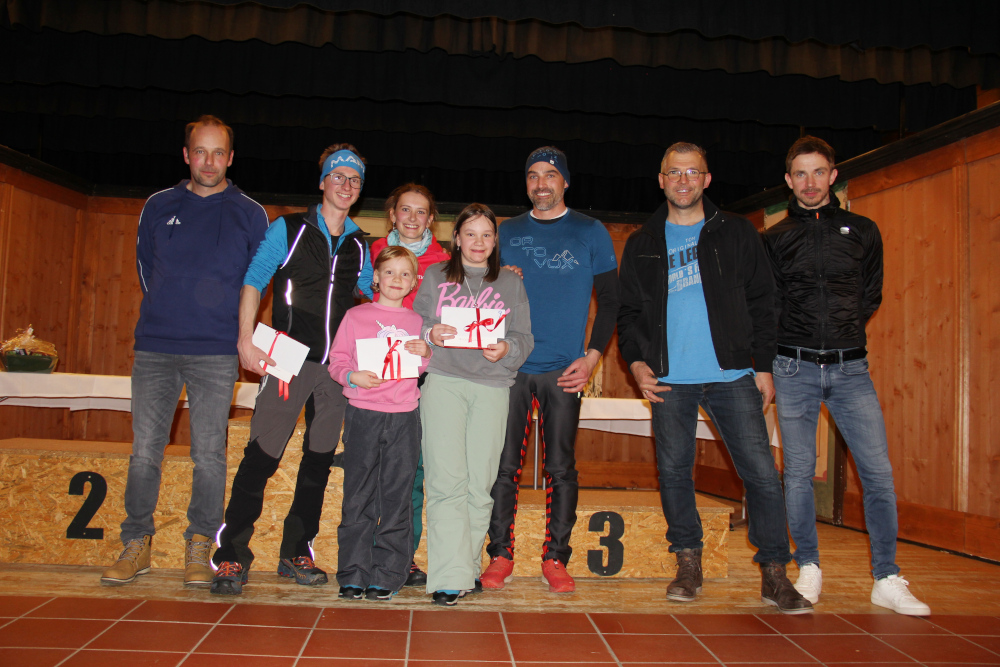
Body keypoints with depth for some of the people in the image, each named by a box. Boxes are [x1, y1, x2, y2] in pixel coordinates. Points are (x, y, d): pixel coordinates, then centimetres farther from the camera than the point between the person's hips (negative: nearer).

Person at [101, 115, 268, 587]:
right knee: (145, 450, 3)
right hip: (154, 349, 2)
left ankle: (199, 547, 12)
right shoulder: (158, 206, 11)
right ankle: (137, 544, 15)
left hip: (216, 353, -2)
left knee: (209, 454, -1)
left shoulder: (250, 213, 5)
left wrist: (234, 328, 6)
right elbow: (144, 266, 21)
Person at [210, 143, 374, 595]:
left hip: (338, 366, 4)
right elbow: (253, 281, 0)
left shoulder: (359, 246, 14)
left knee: (319, 459, 8)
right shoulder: (289, 229, 4)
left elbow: (376, 296, 20)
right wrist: (246, 339, -11)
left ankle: (295, 553, 19)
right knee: (262, 455, -8)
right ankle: (232, 557, 2)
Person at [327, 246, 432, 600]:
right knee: (358, 497, 1)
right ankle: (353, 574, 11)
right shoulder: (355, 316, 9)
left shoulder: (418, 323, 14)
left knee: (396, 497, 2)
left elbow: (425, 370, 16)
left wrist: (426, 354, -5)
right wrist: (352, 376, -13)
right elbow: (336, 359, 6)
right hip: (363, 414, -1)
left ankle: (387, 575, 10)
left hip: (404, 417, 1)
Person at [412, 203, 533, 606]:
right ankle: (450, 577, -11)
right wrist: (430, 334, -10)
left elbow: (525, 338, 11)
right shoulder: (434, 277, 17)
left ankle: (469, 567, 12)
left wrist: (507, 349, -10)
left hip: (492, 385, 1)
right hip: (443, 380, -1)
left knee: (480, 484, -1)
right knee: (447, 480, -11)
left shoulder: (511, 283, 18)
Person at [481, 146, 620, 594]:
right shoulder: (507, 233, 12)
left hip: (565, 371, -1)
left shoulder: (591, 233, 7)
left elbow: (610, 300, 6)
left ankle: (555, 560, 12)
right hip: (510, 367, 2)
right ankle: (500, 556, 12)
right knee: (505, 465, 1)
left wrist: (592, 356, -4)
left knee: (561, 469, 2)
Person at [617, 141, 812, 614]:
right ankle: (688, 565, 19)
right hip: (670, 380, 2)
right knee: (673, 472, 4)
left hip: (733, 375, -1)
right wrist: (635, 361, -4)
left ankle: (774, 574, 7)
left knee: (761, 471, -4)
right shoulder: (642, 245, 13)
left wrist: (764, 366, 0)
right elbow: (629, 311, 13)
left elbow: (761, 304, 8)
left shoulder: (735, 234, 10)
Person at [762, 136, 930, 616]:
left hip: (850, 367, 1)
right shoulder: (774, 239, 9)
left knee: (878, 471, -5)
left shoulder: (862, 231, 11)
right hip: (795, 368, 0)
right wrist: (801, 338, 3)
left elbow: (871, 295, 15)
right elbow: (767, 305, 11)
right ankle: (808, 569, 17)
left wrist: (841, 331, 7)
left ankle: (887, 580, 6)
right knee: (798, 472, 1)